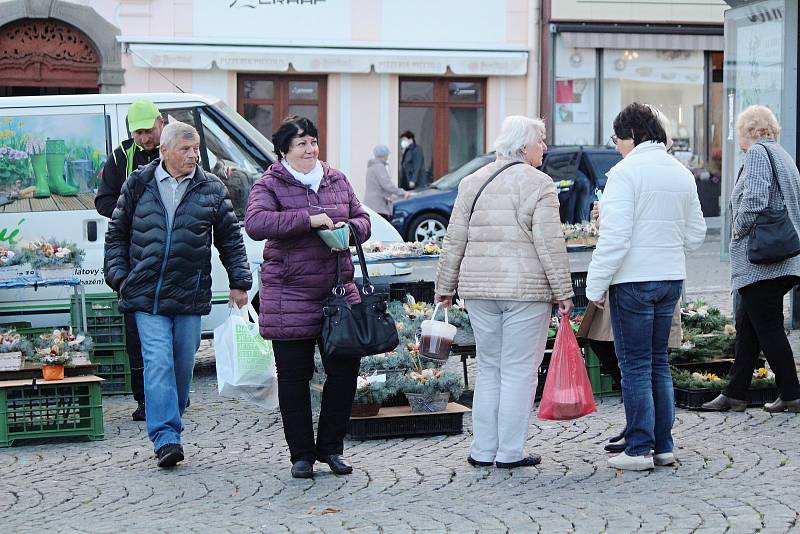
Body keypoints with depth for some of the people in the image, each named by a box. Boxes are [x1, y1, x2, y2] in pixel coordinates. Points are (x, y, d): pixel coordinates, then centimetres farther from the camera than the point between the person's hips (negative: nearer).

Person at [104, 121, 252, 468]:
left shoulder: (211, 189, 6)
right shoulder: (138, 185, 4)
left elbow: (231, 239, 12)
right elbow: (116, 233, 12)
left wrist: (239, 282, 7)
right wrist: (119, 276, 4)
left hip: (190, 296, 2)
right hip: (146, 296, -2)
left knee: (183, 367, 7)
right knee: (159, 363, -12)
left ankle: (170, 430, 25)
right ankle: (165, 436, -15)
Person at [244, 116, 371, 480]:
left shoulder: (336, 180, 13)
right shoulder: (269, 186, -4)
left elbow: (362, 219, 18)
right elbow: (255, 223, -21)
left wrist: (349, 229, -7)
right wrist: (308, 219, -26)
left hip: (339, 293, 5)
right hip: (290, 297, -4)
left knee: (345, 369, 4)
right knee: (294, 376, 2)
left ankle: (331, 446, 20)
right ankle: (301, 453, 13)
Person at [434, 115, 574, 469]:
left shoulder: (472, 182, 10)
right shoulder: (538, 185, -7)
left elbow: (454, 240, 11)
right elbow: (549, 244, -11)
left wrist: (445, 287, 18)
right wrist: (563, 292, -7)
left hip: (479, 289, 5)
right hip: (526, 290, -5)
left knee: (488, 368, 14)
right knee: (519, 371, 1)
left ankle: (483, 450, 14)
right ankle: (510, 452, 3)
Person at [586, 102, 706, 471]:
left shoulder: (625, 172, -12)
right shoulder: (682, 174, 10)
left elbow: (614, 237, -18)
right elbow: (696, 235, 14)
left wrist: (596, 285, -13)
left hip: (633, 280, -7)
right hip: (671, 278, 7)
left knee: (635, 365, -1)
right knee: (659, 362, 15)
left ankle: (640, 450, 0)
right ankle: (663, 446, 17)